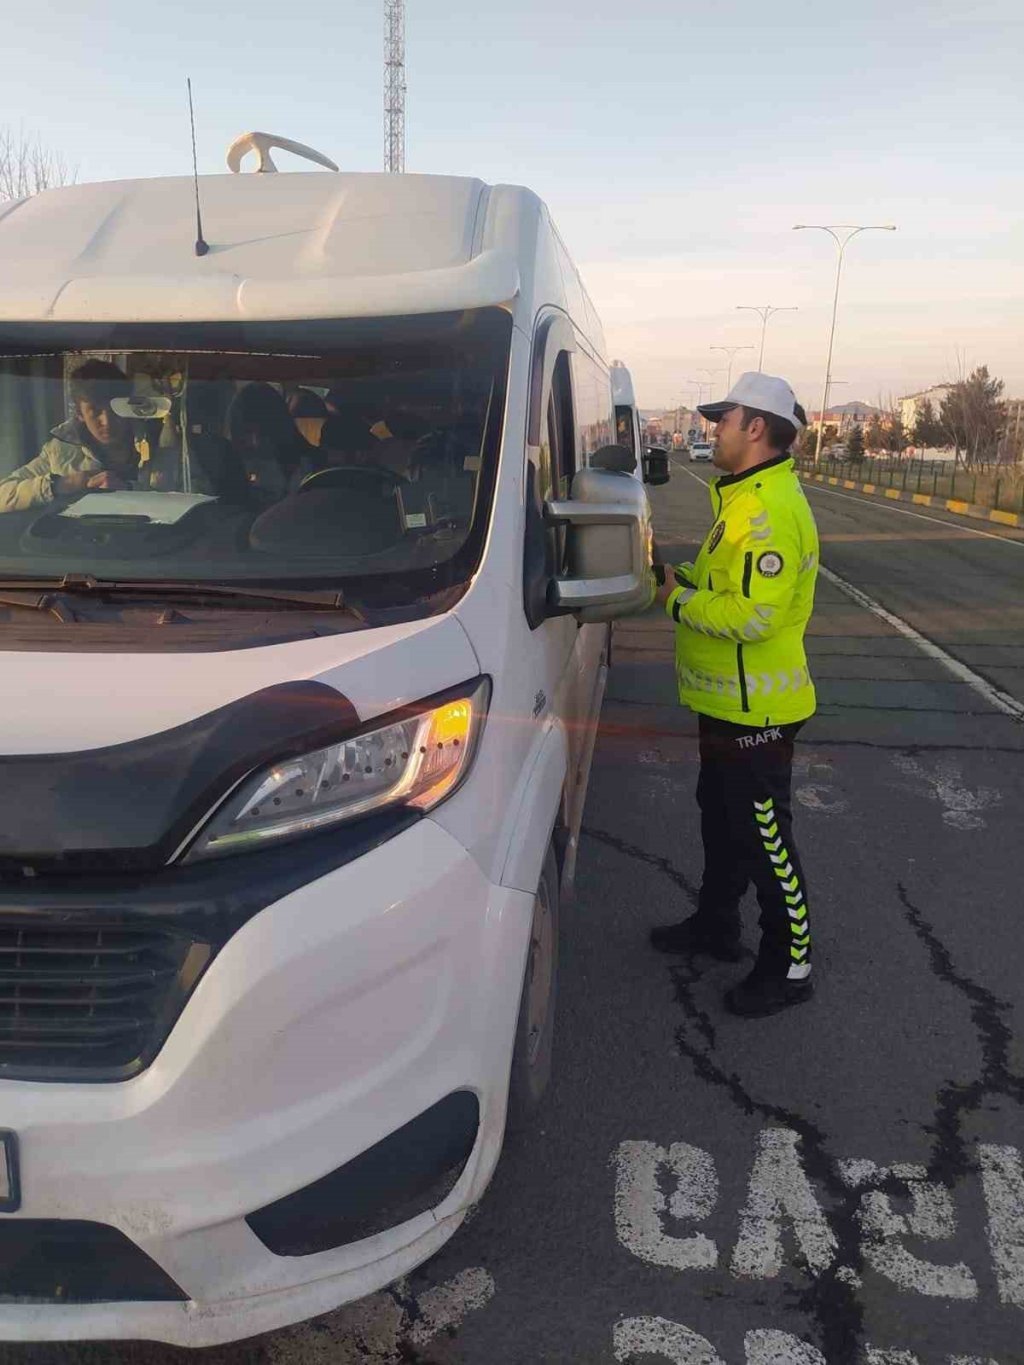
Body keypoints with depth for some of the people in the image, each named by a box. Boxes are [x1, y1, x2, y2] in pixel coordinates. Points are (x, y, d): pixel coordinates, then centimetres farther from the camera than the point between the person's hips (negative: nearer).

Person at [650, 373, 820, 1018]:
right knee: (721, 815, 23)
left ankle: (790, 967, 18)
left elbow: (752, 616, -30)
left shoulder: (772, 510, -23)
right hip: (730, 700, 11)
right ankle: (717, 924, 41)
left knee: (764, 834, 2)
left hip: (756, 709, -11)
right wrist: (688, 579, 4)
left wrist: (679, 600, -17)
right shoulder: (747, 498, 12)